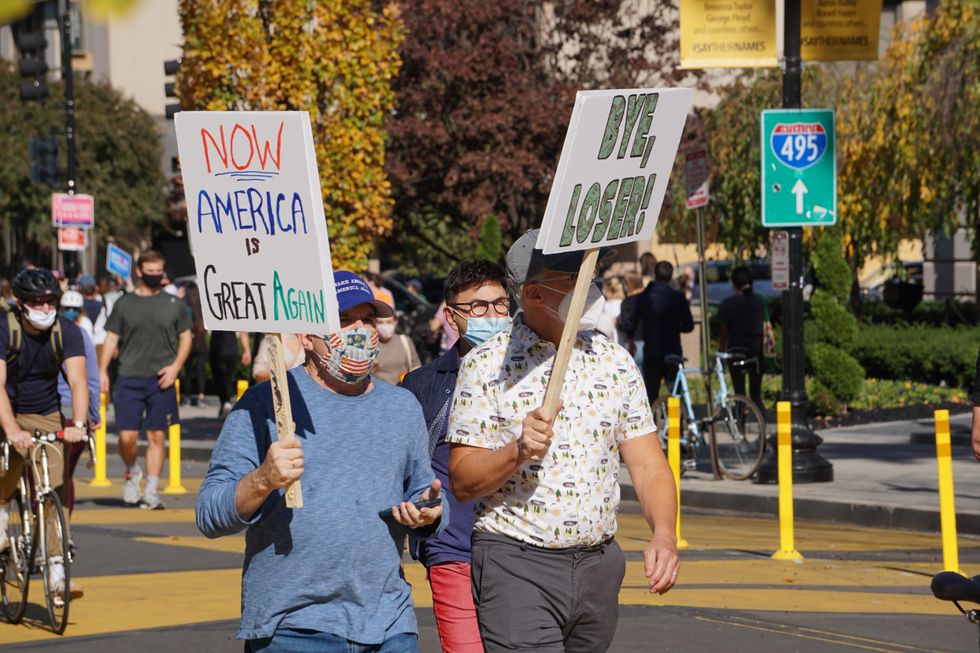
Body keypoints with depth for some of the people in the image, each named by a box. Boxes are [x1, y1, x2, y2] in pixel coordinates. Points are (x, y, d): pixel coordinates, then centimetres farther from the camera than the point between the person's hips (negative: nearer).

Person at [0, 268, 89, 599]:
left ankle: (57, 571, -10)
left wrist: (77, 424, -42)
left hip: (47, 415, 1)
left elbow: (77, 380, -25)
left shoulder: (67, 331, -15)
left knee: (55, 491, -10)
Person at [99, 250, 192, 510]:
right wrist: (102, 371, -2)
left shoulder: (173, 304, 7)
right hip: (129, 379, -1)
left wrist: (175, 366, -2)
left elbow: (185, 336, 12)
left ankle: (151, 491, 7)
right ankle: (132, 472, 22)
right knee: (127, 436, -7)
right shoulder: (124, 304, 5)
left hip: (161, 380, 1)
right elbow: (111, 338, 7)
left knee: (156, 436, 1)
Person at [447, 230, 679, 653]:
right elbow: (462, 483, -6)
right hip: (516, 568, -5)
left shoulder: (615, 363, 10)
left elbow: (648, 465, 6)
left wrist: (664, 536, -11)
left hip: (599, 567, 5)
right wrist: (519, 450, -24)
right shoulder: (487, 365, -3)